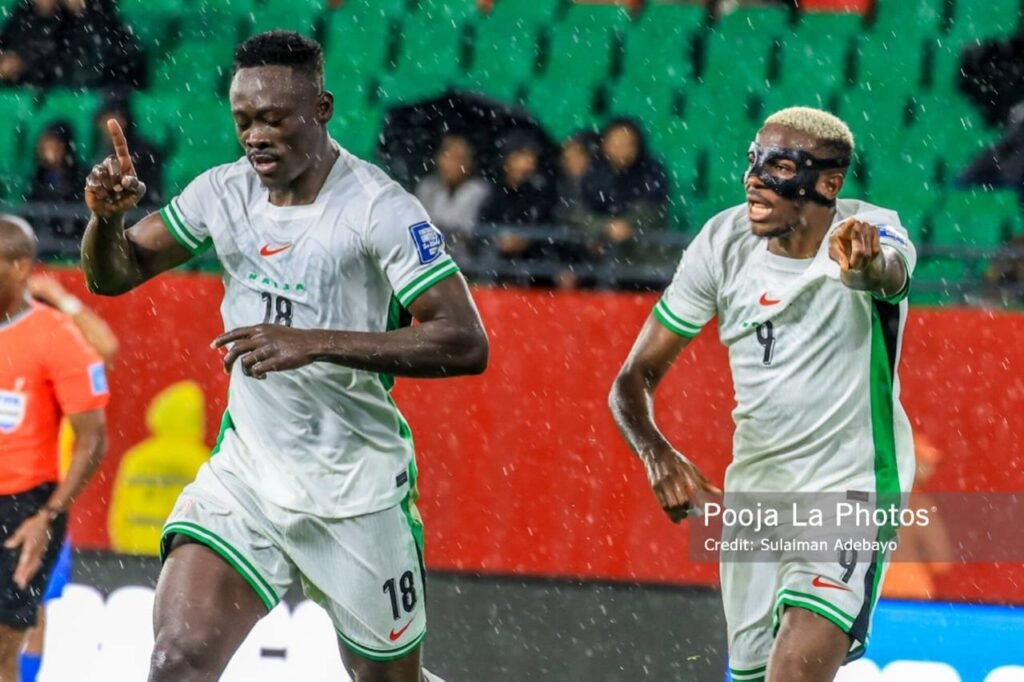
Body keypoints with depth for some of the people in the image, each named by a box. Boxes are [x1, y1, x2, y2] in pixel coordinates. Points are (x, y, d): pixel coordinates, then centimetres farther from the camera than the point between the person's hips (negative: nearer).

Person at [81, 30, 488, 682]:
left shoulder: (379, 208, -16)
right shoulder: (225, 192, 1)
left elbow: (466, 343, -23)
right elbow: (113, 275, 12)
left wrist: (315, 344, -32)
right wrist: (108, 215, -13)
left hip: (356, 491, -3)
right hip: (245, 475, 3)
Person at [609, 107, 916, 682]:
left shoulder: (871, 232, -17)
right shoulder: (725, 243, -6)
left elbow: (890, 271, -44)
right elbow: (636, 377, -2)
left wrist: (866, 266, -69)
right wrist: (657, 455, -23)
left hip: (851, 491, -5)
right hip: (754, 494, 5)